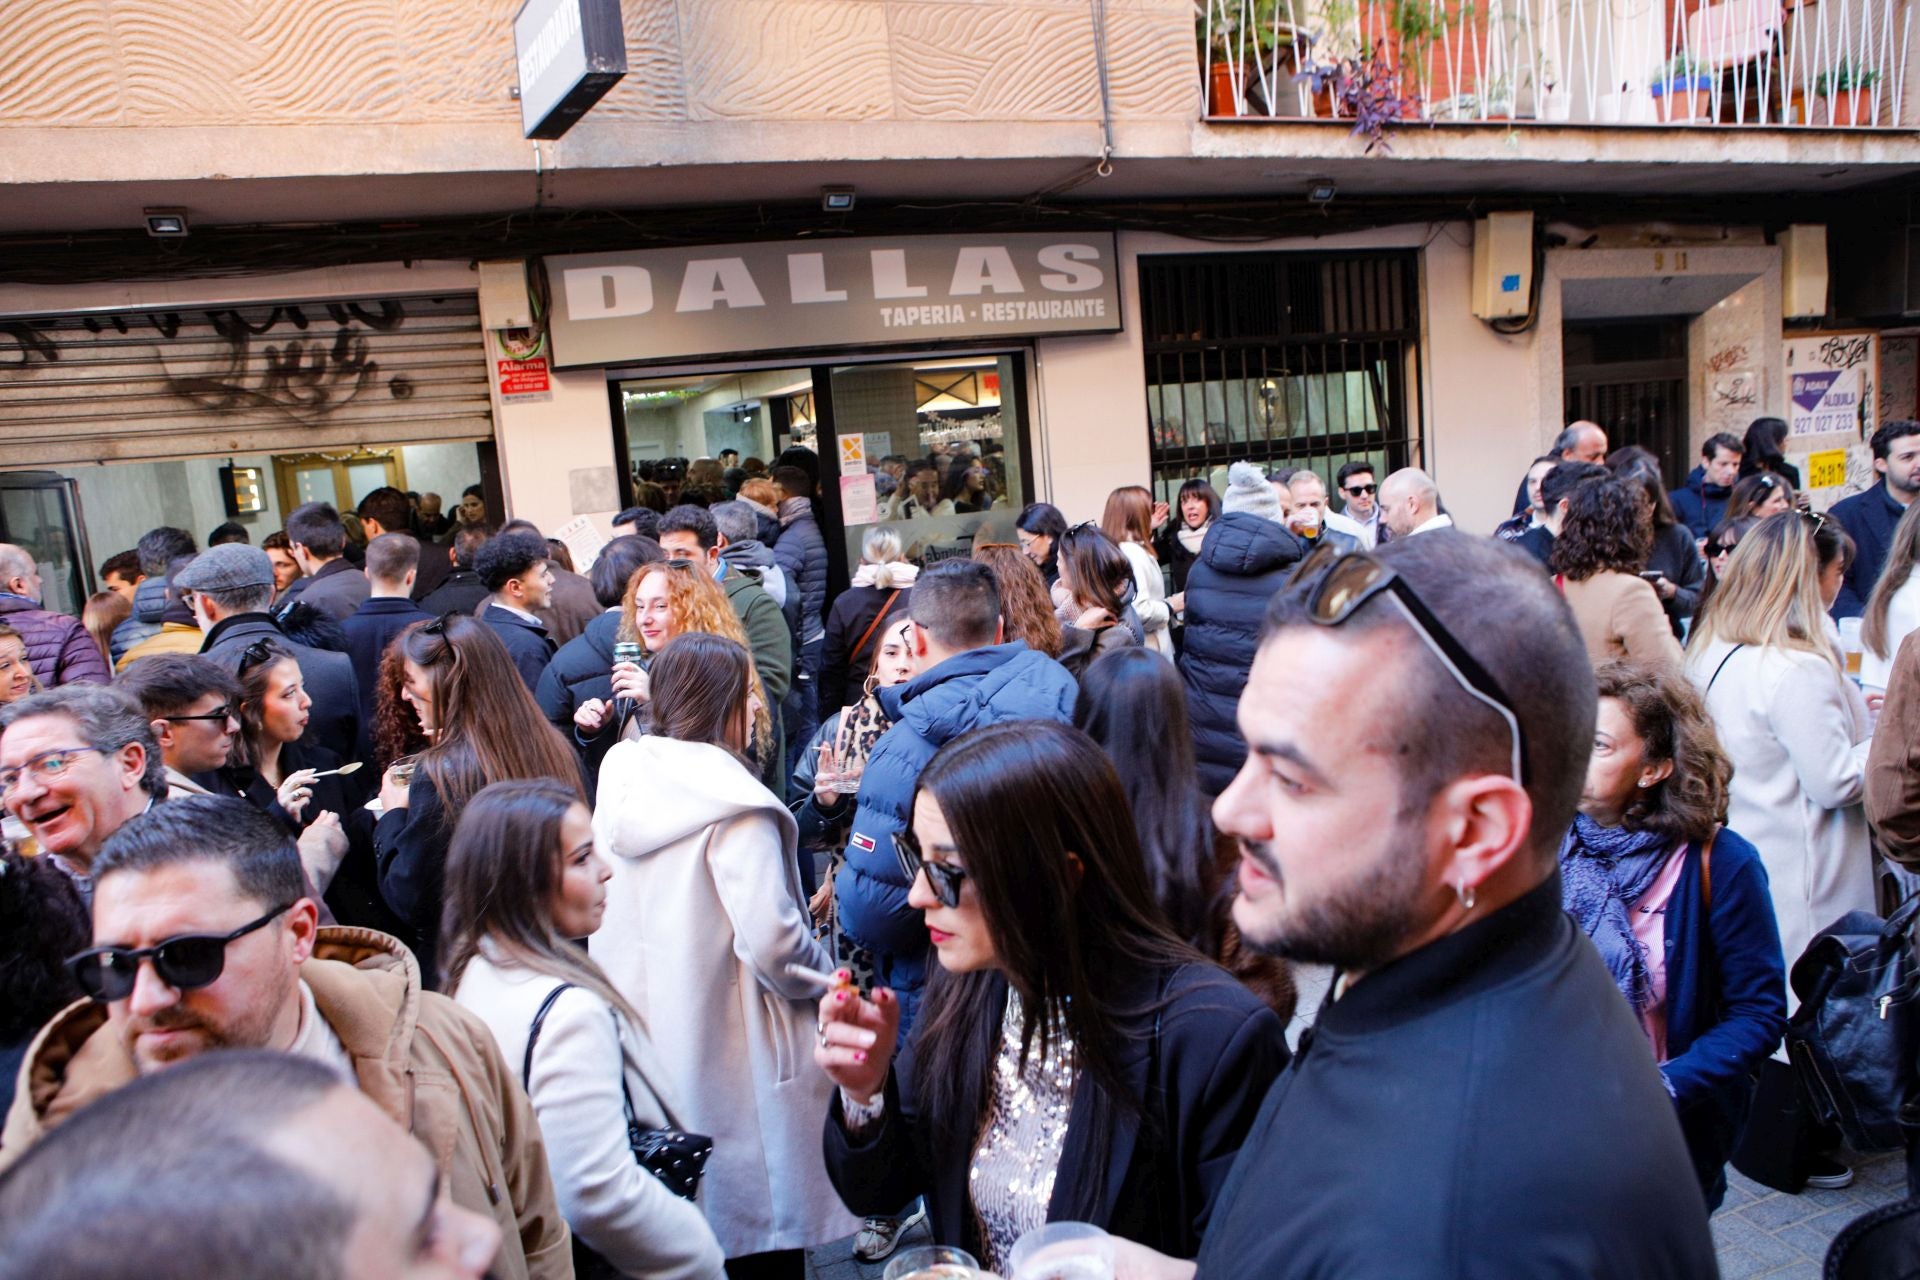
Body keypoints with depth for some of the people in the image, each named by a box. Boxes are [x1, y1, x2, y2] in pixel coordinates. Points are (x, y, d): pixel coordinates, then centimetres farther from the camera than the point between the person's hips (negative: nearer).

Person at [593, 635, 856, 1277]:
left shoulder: (620, 783, 3)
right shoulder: (733, 805, -19)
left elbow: (607, 917, 11)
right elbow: (772, 941, -25)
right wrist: (824, 976, -6)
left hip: (641, 1048, 8)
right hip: (726, 1055, -7)